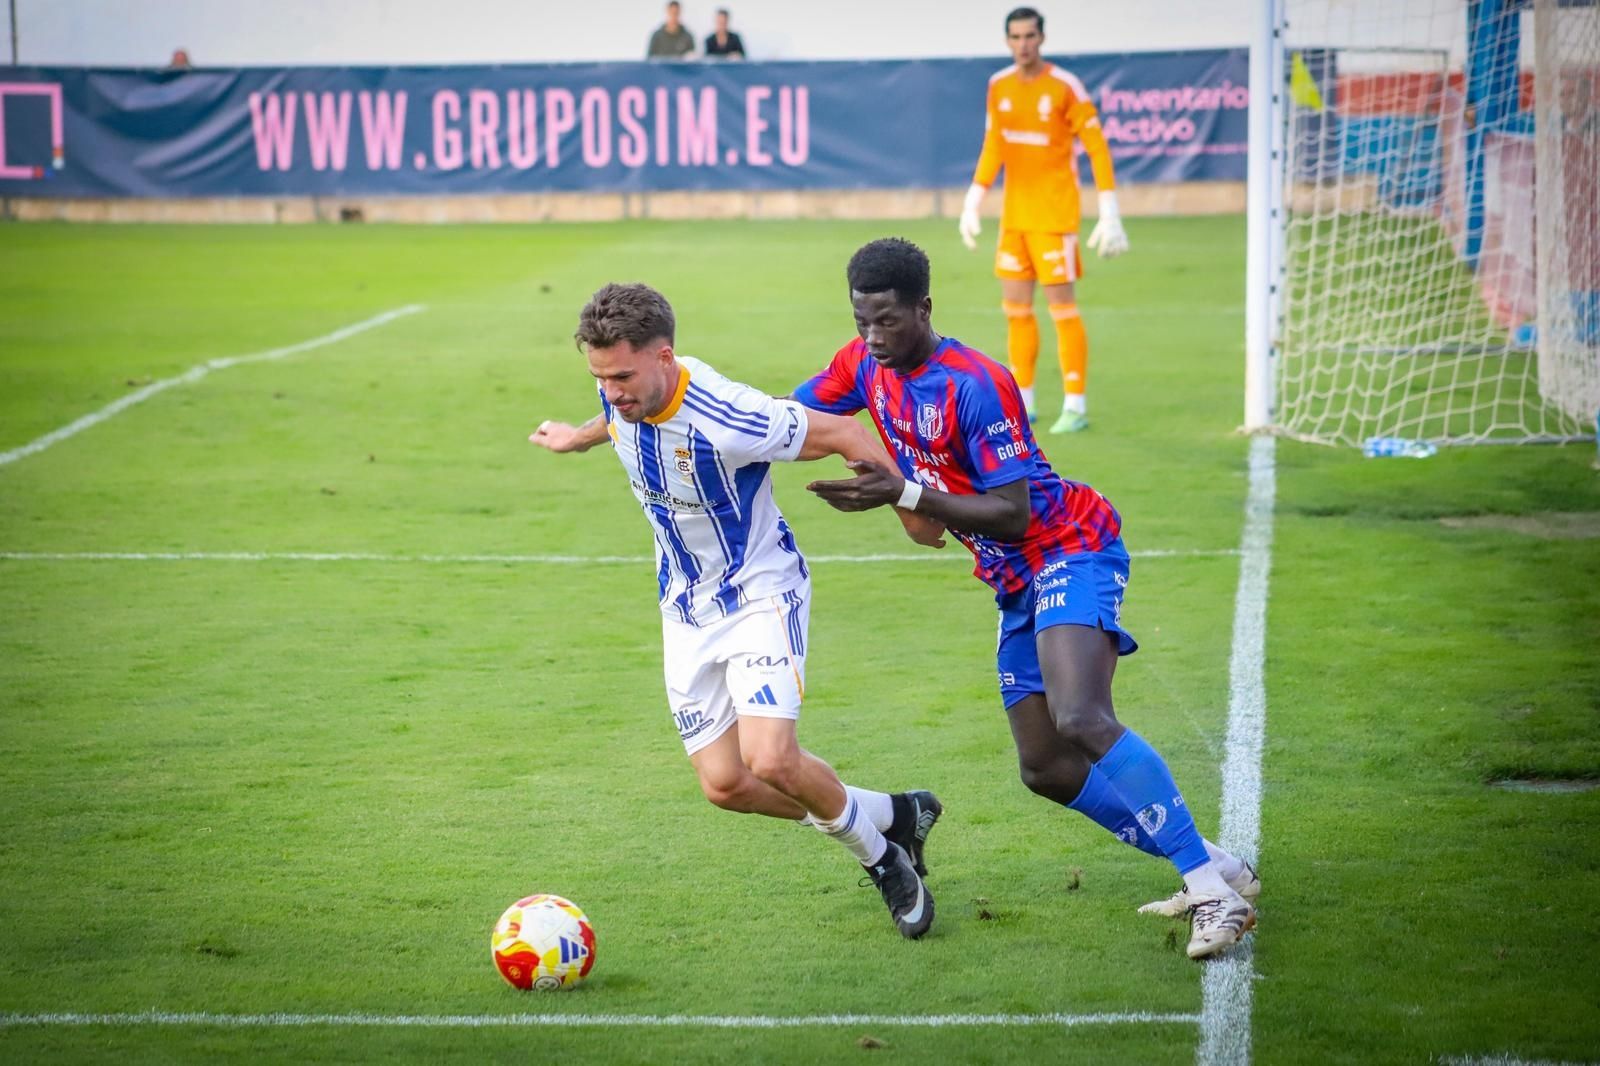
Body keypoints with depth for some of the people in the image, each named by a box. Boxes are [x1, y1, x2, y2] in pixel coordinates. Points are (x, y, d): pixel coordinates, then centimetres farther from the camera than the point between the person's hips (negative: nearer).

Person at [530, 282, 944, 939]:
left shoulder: (723, 420, -32)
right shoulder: (627, 393, -10)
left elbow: (842, 434, -20)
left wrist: (911, 511, -9)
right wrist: (581, 438, 36)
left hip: (760, 595, -7)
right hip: (686, 608, 7)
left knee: (769, 761, -24)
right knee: (724, 784, 1)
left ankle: (882, 857, 6)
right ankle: (894, 816, 22)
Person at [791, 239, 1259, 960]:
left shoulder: (975, 385, -23)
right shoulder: (867, 365, 2)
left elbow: (1014, 514, -24)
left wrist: (905, 495, -31)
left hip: (1070, 549, -9)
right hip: (1017, 582, 9)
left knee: (1082, 723, -30)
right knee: (1046, 769, 5)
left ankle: (1215, 890, -28)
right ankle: (1216, 869, 13)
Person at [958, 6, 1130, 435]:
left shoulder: (1065, 86, -12)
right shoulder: (998, 87, 6)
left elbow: (1097, 147, -11)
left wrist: (1110, 213, -16)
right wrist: (973, 202, 16)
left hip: (1055, 214, -6)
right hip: (1014, 214, 6)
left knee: (1062, 307, -7)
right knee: (1015, 308, 8)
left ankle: (1076, 407, -1)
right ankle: (1023, 403, 17)